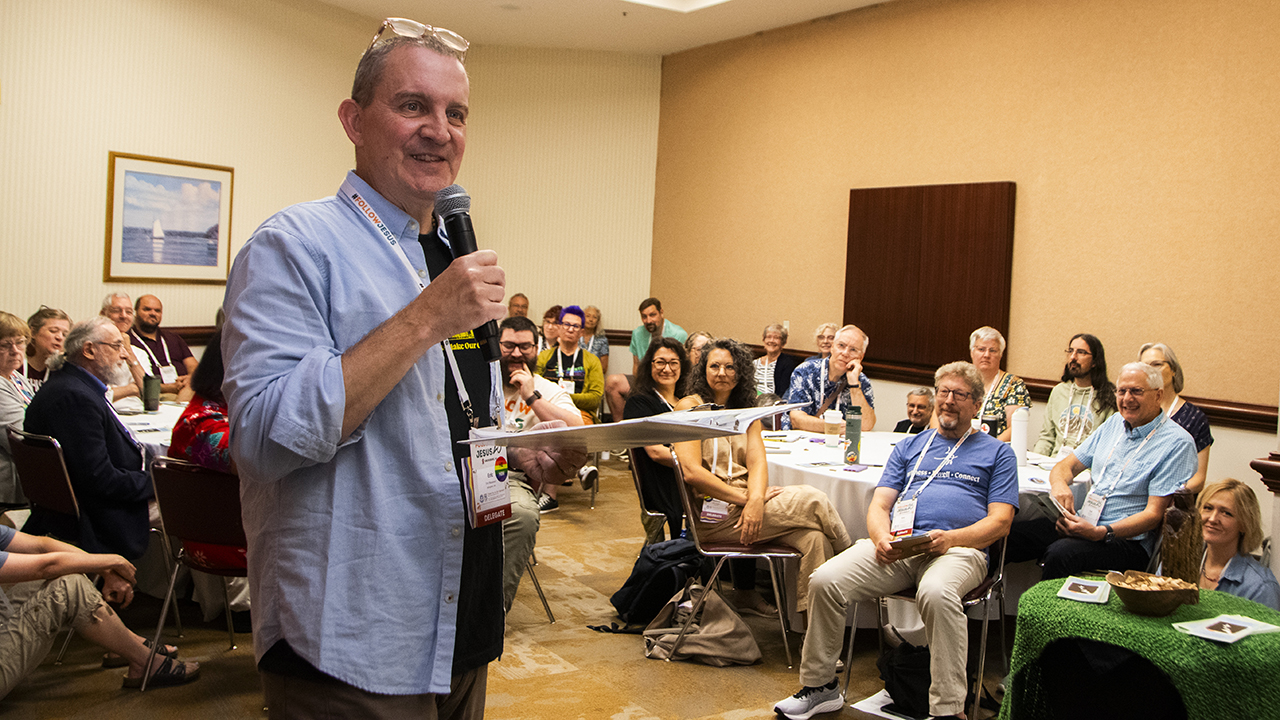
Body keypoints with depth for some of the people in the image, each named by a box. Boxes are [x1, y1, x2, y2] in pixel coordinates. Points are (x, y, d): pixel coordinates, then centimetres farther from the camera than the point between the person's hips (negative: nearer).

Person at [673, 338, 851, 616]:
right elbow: (692, 472, -13)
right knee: (813, 501, -19)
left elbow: (757, 461, 3)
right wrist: (745, 498, -18)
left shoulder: (746, 413, 19)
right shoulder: (690, 407, -1)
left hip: (745, 501, 6)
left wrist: (756, 500, -19)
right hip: (713, 513, -6)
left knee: (812, 537, -22)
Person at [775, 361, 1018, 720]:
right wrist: (881, 537, -7)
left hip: (959, 549, -3)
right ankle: (820, 686, -4)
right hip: (895, 547, 3)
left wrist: (951, 539, -13)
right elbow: (879, 505, 17)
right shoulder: (909, 446, 26)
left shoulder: (997, 452, 18)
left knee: (937, 593, -39)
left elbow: (1000, 521, 6)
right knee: (825, 580, -22)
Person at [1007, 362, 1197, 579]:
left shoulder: (1177, 443, -7)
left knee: (1061, 553, -35)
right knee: (1008, 535, -16)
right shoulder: (1115, 423, 15)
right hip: (1083, 522, 6)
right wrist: (1059, 484, -10)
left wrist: (1100, 533, -27)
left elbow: (1154, 513, -13)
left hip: (1128, 540, -6)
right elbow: (1067, 465, 16)